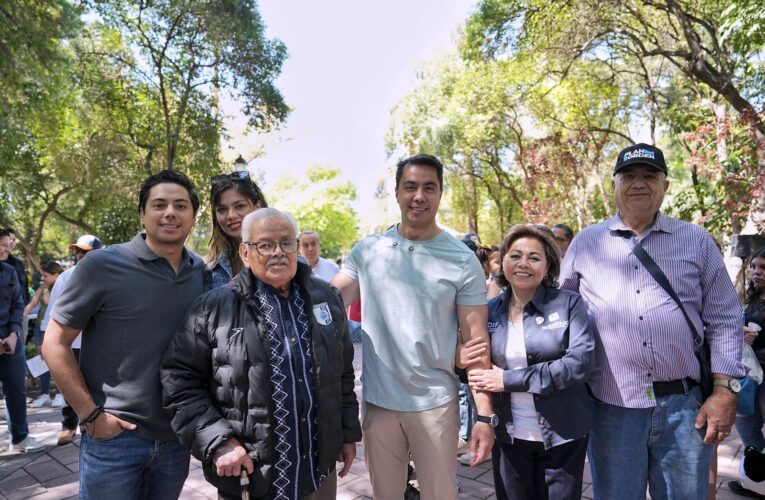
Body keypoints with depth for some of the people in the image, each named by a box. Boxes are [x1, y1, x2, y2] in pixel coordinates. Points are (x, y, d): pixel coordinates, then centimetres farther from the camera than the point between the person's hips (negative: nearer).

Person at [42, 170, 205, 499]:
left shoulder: (202, 272, 1)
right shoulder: (101, 266, -11)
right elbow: (55, 344, -7)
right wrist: (90, 415, -11)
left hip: (177, 438, 4)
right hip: (114, 437, -4)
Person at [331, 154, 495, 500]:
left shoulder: (463, 260, -7)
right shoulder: (367, 251, -1)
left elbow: (475, 341, -5)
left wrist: (484, 414, -7)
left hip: (435, 403, -2)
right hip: (376, 402, 2)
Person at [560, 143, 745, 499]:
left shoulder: (697, 241, 5)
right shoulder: (585, 244, 4)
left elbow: (724, 321, 5)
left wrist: (725, 390, -2)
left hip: (684, 405, 1)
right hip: (612, 407, 0)